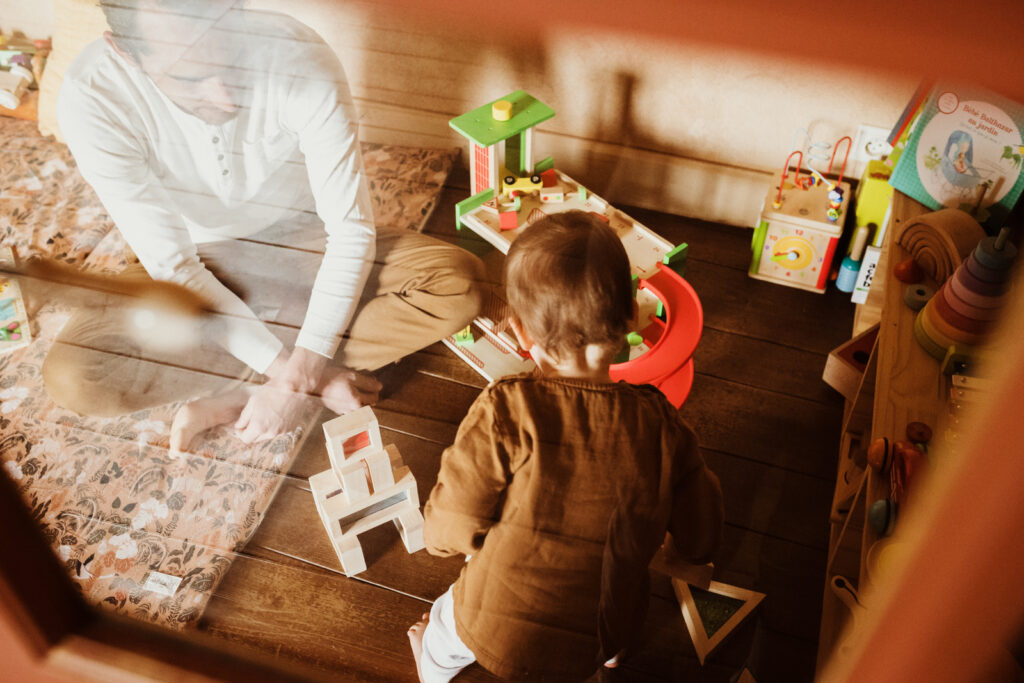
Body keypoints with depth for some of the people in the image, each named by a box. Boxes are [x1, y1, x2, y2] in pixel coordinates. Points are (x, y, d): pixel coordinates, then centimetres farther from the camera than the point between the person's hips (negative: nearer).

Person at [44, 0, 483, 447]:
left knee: (459, 283, -25)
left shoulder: (299, 58, -29)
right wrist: (289, 369, -26)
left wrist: (296, 379, -27)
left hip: (303, 247, 0)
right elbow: (172, 267, -22)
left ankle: (236, 400, -16)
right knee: (71, 378, -26)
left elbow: (351, 230, -24)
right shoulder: (93, 100, -27)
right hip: (201, 264, 0)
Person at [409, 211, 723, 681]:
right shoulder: (660, 425, -20)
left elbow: (446, 534, -23)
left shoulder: (504, 414, -30)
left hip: (498, 636, -1)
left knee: (444, 627, 35)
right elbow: (700, 543, -9)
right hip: (599, 643, 2)